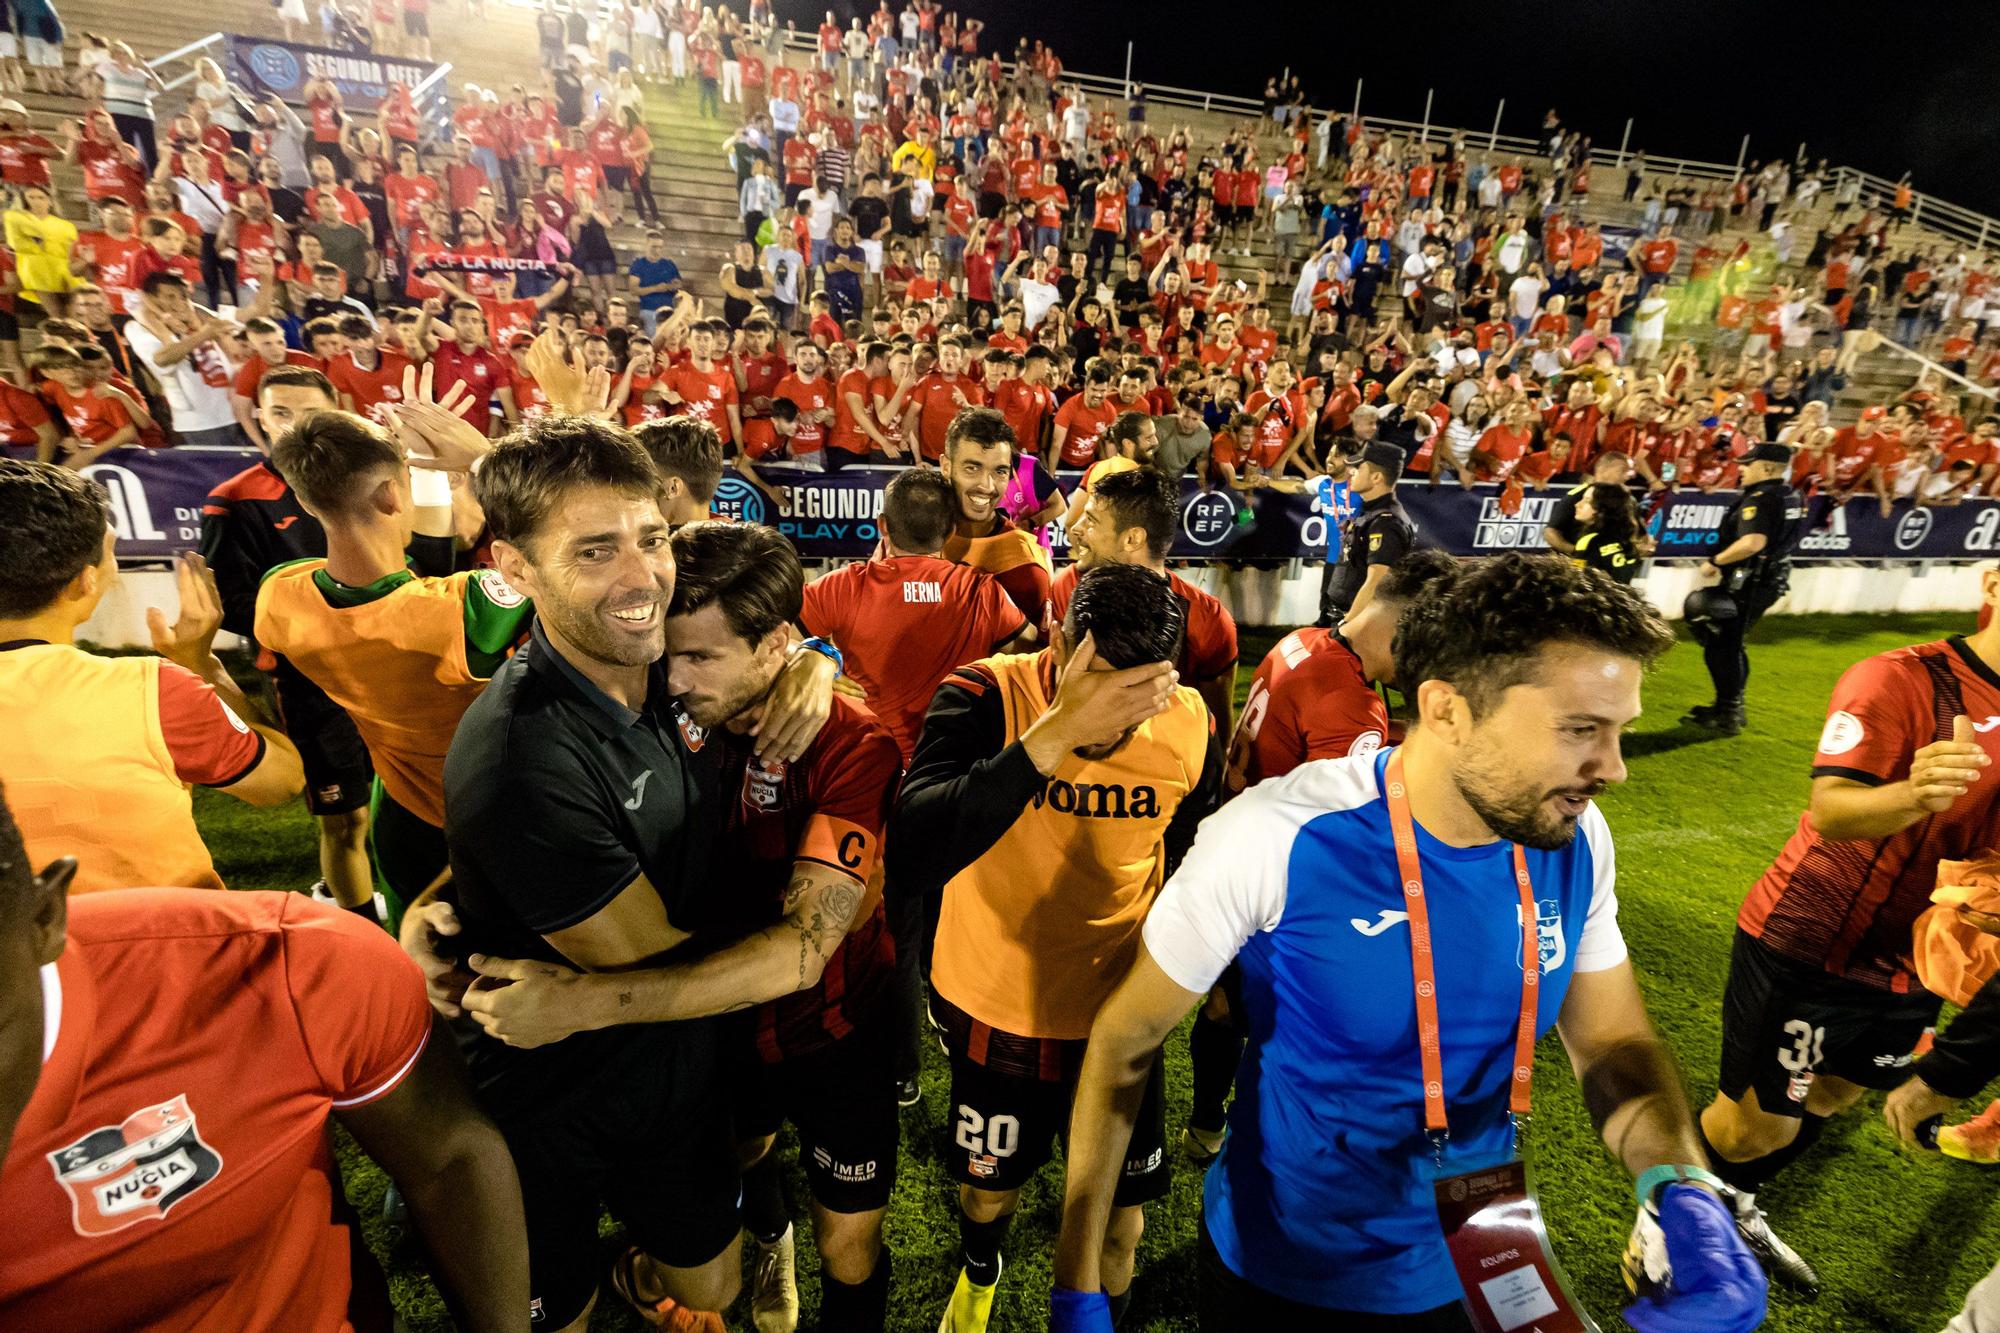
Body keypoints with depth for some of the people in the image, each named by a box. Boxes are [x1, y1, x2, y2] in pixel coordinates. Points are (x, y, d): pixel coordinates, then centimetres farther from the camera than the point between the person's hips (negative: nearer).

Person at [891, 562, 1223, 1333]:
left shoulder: (1190, 725, -14)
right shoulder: (986, 698, -24)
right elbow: (912, 857, -40)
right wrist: (1053, 732, -44)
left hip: (1118, 1015, 1)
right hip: (998, 1007, -1)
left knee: (1118, 1219, 17)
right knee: (991, 1182, 25)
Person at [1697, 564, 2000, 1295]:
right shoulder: (1898, 679, -20)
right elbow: (1830, 810, -32)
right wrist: (1912, 796, -51)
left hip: (1909, 963, 8)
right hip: (1807, 947, -8)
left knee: (1828, 1100, 24)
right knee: (1756, 1122, 4)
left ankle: (1734, 1208, 47)